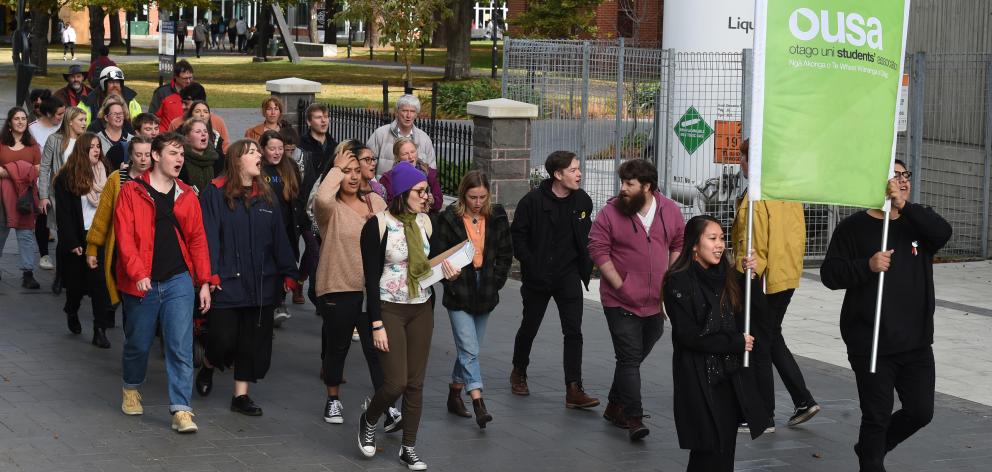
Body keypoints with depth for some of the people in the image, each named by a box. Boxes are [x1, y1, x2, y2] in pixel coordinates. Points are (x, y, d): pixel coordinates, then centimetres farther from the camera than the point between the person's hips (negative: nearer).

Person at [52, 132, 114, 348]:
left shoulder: (104, 173, 6)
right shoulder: (67, 177, -5)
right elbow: (64, 213, -7)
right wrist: (72, 243, -12)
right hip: (78, 238, -2)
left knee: (100, 281, -6)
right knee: (77, 281, 9)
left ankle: (100, 330, -5)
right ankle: (72, 312, 40)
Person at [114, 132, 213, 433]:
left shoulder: (187, 196, 7)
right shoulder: (131, 192, -3)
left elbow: (197, 239, 8)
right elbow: (124, 235, -9)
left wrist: (204, 282, 4)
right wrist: (137, 272, -20)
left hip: (178, 281, 2)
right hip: (142, 283, -1)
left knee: (180, 346, -8)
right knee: (138, 343, 14)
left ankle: (181, 409, -7)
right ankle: (131, 389, 41)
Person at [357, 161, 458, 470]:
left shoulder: (424, 222, 4)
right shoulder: (378, 225, -12)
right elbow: (371, 278, -12)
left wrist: (447, 269, -5)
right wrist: (377, 325, -15)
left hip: (421, 310, 5)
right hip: (390, 310, -5)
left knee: (415, 383, 5)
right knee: (396, 382, -9)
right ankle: (368, 422, 21)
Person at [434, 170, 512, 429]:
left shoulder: (497, 218, 3)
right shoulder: (449, 219, -6)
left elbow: (506, 253, 9)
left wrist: (495, 282, 0)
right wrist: (452, 285, -11)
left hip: (485, 294, 4)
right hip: (459, 294, -4)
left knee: (469, 349, 12)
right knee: (470, 350, -11)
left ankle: (454, 394, 28)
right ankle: (478, 404, -17)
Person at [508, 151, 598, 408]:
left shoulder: (583, 201, 2)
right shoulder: (533, 200, -11)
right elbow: (517, 235, -6)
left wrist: (585, 267, 5)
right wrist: (530, 265, -14)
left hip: (569, 277, 2)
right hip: (538, 278, -2)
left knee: (574, 331, -7)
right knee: (529, 327, 13)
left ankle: (574, 390, -8)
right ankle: (519, 373, 38)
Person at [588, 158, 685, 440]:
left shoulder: (670, 211, 2)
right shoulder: (610, 213, -8)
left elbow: (679, 245, 14)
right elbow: (598, 250, -8)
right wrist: (620, 285, -12)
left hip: (656, 302, 4)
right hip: (621, 303, -4)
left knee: (634, 358, 14)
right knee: (629, 359, -10)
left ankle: (615, 406, 30)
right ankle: (633, 418, -10)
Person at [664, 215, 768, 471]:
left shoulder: (726, 277, 8)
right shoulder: (679, 282, -11)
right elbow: (688, 335, -15)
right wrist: (736, 343, -11)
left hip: (730, 373, 6)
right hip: (699, 377, -6)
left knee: (727, 446, 6)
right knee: (710, 450, -4)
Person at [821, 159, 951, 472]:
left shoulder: (918, 222, 7)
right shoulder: (853, 228, -4)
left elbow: (942, 233, -16)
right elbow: (830, 274, -9)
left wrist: (904, 206, -29)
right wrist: (867, 266, -25)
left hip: (916, 342, 4)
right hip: (871, 343, -4)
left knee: (921, 411, 9)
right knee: (877, 416, 0)